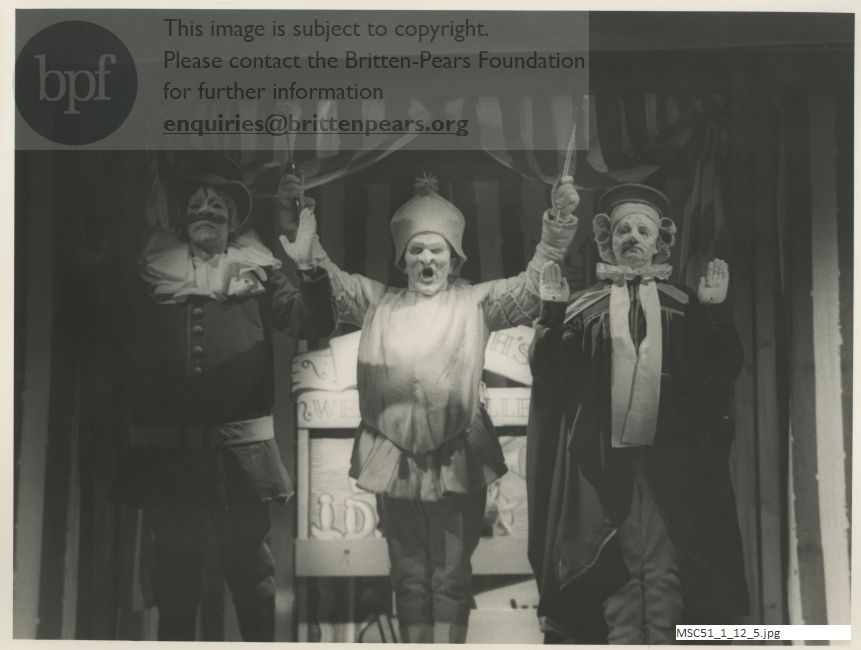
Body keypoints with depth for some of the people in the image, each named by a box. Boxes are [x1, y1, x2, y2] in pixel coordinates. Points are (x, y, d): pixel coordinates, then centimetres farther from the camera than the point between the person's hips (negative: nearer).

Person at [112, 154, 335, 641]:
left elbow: (315, 323, -5)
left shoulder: (257, 272, 6)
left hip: (239, 448, -1)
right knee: (175, 572, 12)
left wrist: (311, 265, -15)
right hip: (167, 449, 1)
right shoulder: (153, 274, 8)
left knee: (251, 569, 7)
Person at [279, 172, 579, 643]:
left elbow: (533, 286, -7)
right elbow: (333, 284, 1)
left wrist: (559, 223, -21)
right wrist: (306, 252, -19)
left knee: (451, 574, 9)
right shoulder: (379, 303, 8)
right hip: (395, 460, 2)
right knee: (408, 573, 15)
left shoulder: (475, 302, 1)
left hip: (457, 461, -2)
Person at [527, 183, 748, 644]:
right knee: (616, 574, -1)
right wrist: (551, 314, -11)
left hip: (670, 462, 0)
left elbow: (721, 374, 0)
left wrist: (715, 312, -11)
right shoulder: (585, 310, 11)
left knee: (664, 572, -2)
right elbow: (551, 377, -1)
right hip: (605, 461, 0)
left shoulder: (686, 308, 12)